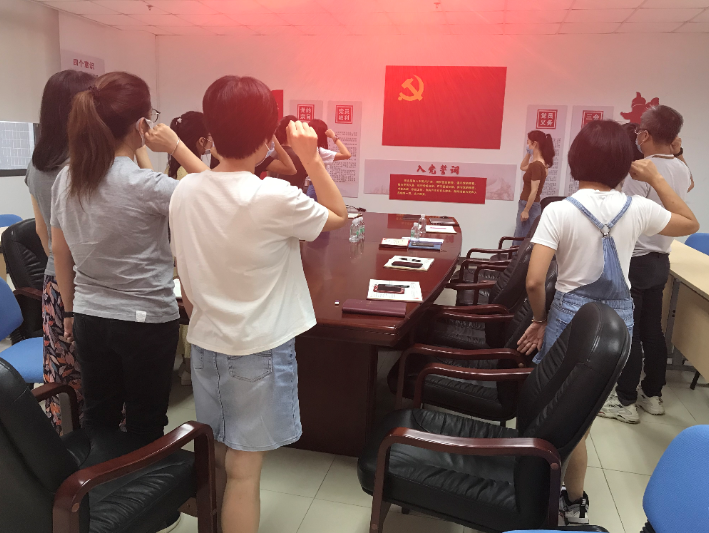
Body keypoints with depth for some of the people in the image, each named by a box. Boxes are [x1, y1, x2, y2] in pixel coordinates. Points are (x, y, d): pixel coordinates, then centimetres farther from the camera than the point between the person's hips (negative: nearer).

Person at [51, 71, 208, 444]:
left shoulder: (66, 179, -2)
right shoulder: (144, 185, -22)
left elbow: (60, 254, 7)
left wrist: (70, 310, 18)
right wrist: (177, 147, -12)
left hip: (89, 319, 6)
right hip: (147, 321, -6)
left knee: (97, 420, 20)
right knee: (145, 427, 12)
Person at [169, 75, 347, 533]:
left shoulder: (185, 192, -5)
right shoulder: (274, 197, -22)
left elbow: (186, 286, 4)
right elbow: (339, 217, -4)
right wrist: (312, 159, -5)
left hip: (206, 345, 6)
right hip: (260, 351, -6)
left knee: (216, 457, 23)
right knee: (243, 470, 7)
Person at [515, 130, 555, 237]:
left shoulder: (536, 165, -20)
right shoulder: (538, 163, 9)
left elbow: (534, 191, -21)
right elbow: (522, 167, 29)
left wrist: (526, 210, -18)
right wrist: (529, 153, 15)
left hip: (530, 206, -10)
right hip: (527, 204, 10)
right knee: (520, 238, 13)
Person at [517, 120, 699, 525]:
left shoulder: (559, 211, -15)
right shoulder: (637, 209, -5)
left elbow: (534, 281, -20)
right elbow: (691, 224, 16)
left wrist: (540, 320, -3)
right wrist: (656, 178, 13)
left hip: (572, 316, -4)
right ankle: (574, 501, 34)